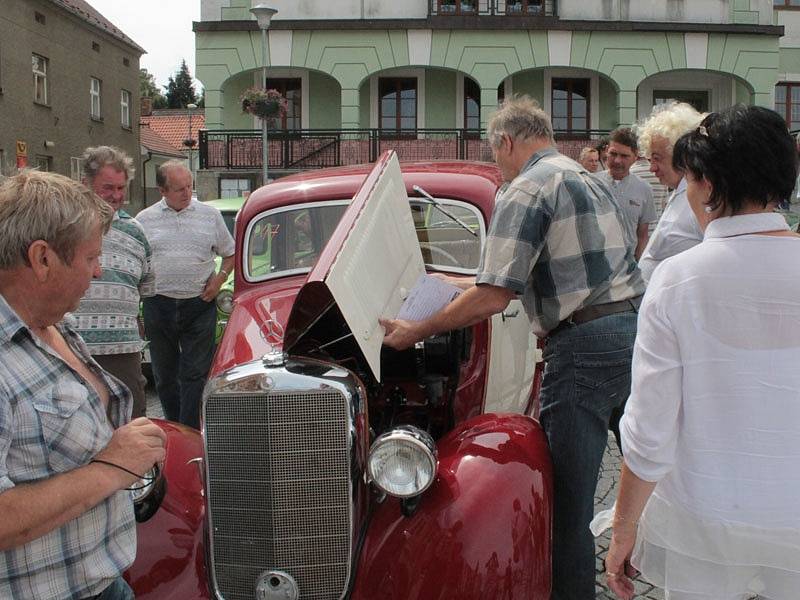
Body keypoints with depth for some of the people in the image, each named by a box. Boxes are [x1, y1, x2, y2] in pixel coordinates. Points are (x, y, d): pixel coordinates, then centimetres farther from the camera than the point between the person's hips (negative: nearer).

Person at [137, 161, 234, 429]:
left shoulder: (210, 215, 5)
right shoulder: (145, 219, 5)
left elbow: (230, 254, 14)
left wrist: (219, 278, -3)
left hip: (199, 304, -1)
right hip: (159, 305, 1)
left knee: (195, 373, -3)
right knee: (164, 374, 11)